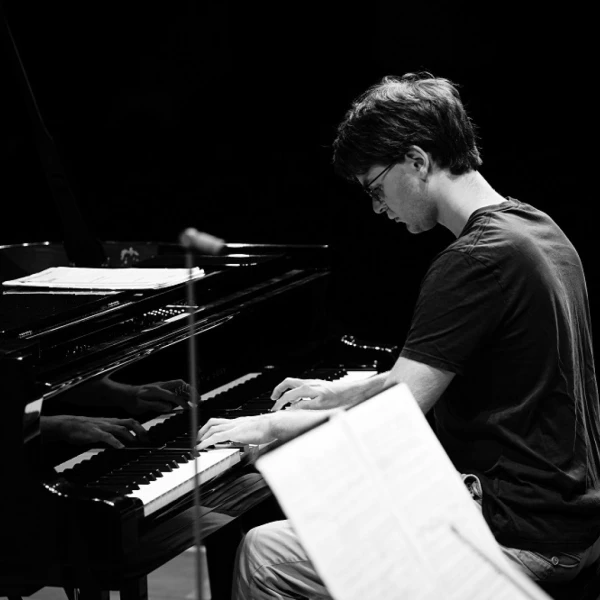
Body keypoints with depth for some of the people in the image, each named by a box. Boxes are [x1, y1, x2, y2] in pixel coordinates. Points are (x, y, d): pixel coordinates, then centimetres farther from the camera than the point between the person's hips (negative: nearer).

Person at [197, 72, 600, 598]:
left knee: (264, 557, -10)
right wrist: (342, 394, 24)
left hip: (521, 536, -11)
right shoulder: (536, 229, 11)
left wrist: (270, 425, -10)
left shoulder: (477, 259, -20)